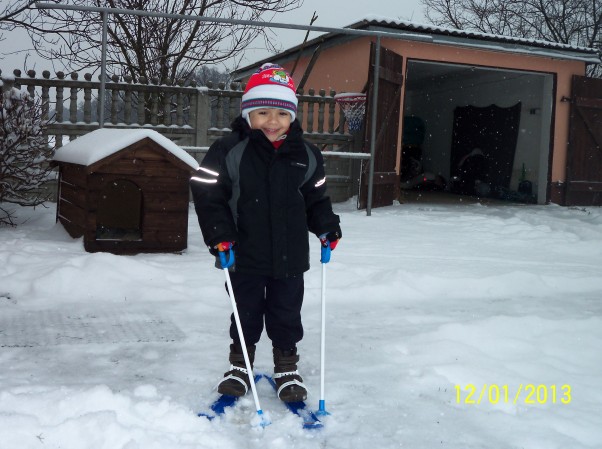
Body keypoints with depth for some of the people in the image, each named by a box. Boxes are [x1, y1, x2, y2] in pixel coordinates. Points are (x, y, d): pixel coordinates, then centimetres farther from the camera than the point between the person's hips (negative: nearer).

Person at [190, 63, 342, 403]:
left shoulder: (305, 155, 1)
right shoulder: (230, 151, -10)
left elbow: (316, 197, 12)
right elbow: (208, 193, -9)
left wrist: (326, 227, -1)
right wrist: (219, 234, -15)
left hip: (290, 256, 2)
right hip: (245, 255, -2)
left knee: (287, 313, 13)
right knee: (245, 312, 14)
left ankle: (287, 368, 32)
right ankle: (240, 366, 34)